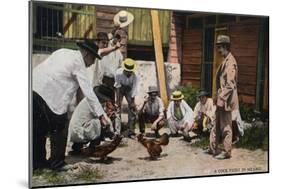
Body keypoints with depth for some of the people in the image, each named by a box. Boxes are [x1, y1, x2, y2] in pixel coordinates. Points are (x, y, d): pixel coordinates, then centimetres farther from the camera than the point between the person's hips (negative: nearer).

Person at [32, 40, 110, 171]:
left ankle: (37, 161, 29)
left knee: (38, 129, 18)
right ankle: (57, 162, 15)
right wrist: (101, 115, -4)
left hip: (33, 86, 8)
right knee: (60, 128, 7)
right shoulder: (78, 63, -2)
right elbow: (88, 91, -6)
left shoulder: (63, 52, 20)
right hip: (48, 95, -8)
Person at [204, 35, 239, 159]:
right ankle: (213, 148, 27)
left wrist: (222, 99, -20)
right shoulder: (225, 61, 13)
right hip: (221, 98, 10)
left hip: (226, 100, -10)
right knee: (217, 125, 17)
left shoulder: (230, 62, -17)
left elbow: (230, 84, -22)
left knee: (226, 127, 1)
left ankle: (227, 152, 12)